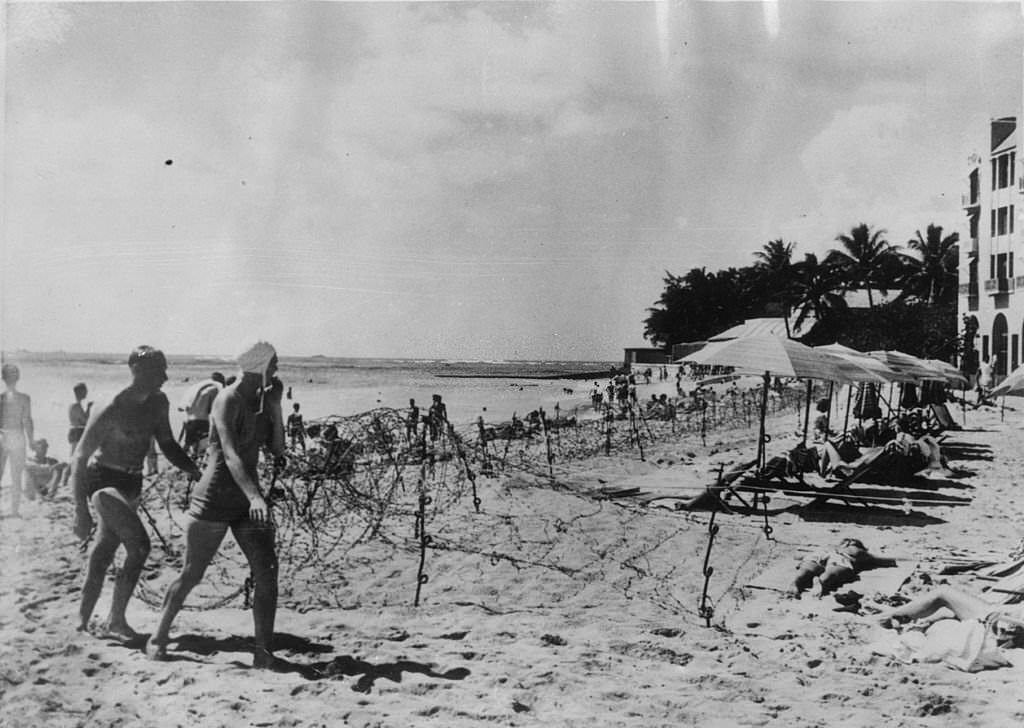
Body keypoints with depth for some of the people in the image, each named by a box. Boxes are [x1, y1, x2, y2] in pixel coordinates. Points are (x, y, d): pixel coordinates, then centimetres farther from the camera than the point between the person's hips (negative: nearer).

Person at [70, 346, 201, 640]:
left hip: (132, 483, 7)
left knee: (106, 549, 15)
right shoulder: (111, 411, -21)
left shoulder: (158, 403, 0)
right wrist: (81, 510, -21)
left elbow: (167, 443, 12)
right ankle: (115, 620, -7)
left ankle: (84, 616, 28)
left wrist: (193, 470, -5)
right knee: (139, 546, -19)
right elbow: (80, 458, -18)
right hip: (104, 481, -7)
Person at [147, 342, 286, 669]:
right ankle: (158, 638, 25)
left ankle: (263, 652, 2)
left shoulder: (260, 400, 8)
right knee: (191, 574, 5)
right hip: (215, 498, -6)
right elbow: (230, 454, -27)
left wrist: (275, 408, -4)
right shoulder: (228, 401, -15)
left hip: (248, 500, 7)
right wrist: (254, 496, -40)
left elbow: (278, 449, 7)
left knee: (267, 574, -4)